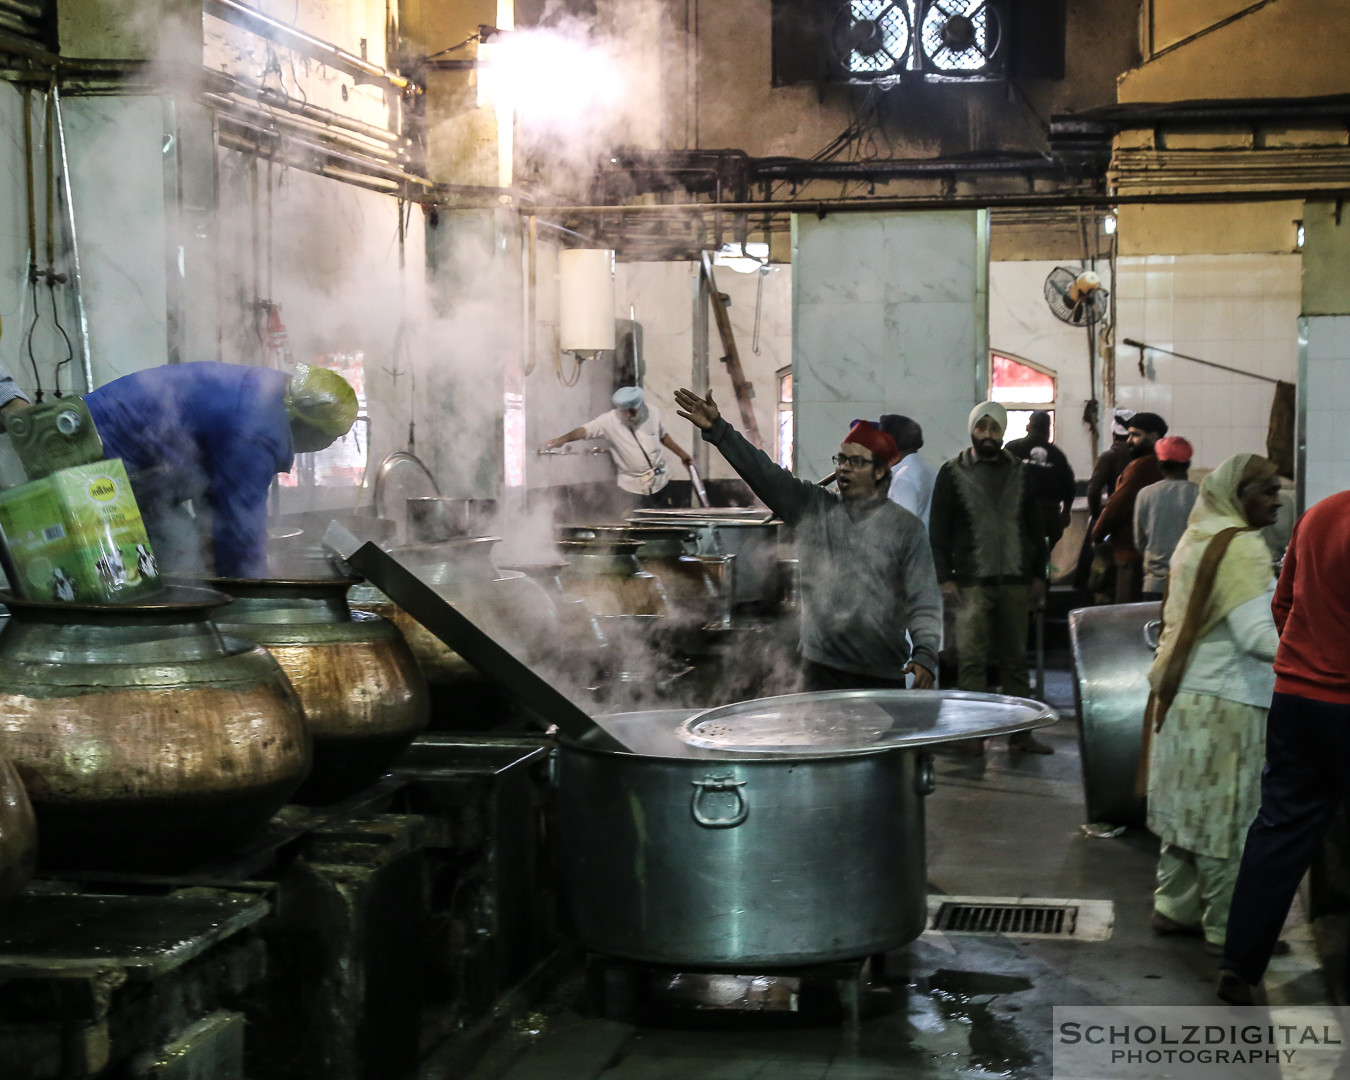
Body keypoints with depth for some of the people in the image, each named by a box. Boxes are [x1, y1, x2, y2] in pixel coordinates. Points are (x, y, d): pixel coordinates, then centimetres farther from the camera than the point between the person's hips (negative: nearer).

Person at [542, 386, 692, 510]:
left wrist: (682, 455, 22)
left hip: (660, 482, 3)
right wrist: (560, 440, -42)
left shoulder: (653, 413, -4)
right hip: (632, 488, -3)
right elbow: (584, 431, -26)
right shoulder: (609, 421, -15)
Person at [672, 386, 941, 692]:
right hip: (820, 670, 2)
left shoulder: (906, 527, 2)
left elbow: (925, 601, -2)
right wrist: (717, 429, -10)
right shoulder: (811, 507, 9)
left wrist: (925, 654, -16)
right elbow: (762, 473, 0)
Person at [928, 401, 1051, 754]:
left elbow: (1035, 527, 15)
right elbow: (938, 529, 1)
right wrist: (945, 577, -7)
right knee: (972, 659, -6)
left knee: (1015, 658, 7)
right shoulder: (952, 473, 3)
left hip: (1015, 580, 3)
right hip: (972, 582, -3)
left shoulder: (1020, 472, 12)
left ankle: (1020, 732, 12)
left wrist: (1038, 575, 9)